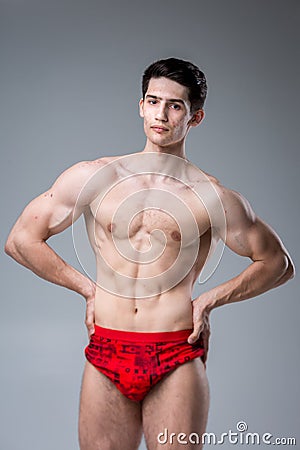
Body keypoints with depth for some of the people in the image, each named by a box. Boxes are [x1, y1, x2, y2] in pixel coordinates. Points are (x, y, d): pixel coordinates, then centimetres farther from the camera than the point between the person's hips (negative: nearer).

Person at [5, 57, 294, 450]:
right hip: (106, 355, 2)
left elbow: (278, 264, 12)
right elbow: (21, 240, 10)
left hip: (177, 361, -1)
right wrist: (88, 288, 6)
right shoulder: (94, 177, 6)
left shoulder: (211, 197, 2)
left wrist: (210, 299, 3)